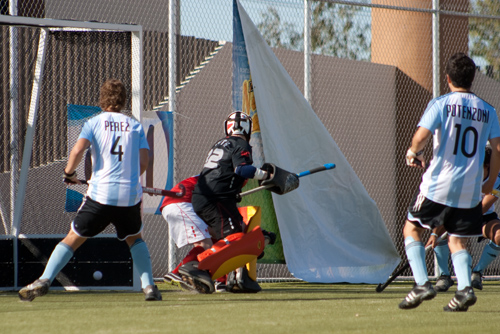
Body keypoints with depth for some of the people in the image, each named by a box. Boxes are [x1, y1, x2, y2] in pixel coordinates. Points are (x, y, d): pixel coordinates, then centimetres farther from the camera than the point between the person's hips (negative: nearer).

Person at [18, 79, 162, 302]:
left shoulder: (95, 122, 5)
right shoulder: (135, 126, 10)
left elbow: (78, 150, -11)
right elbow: (143, 162, 3)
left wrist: (69, 172, 6)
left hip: (100, 194, -2)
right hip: (131, 195, 2)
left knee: (73, 238, 8)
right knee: (134, 238, 25)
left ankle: (44, 281, -3)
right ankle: (149, 286, 11)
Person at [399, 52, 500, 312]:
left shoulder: (440, 104, -5)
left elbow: (421, 137, -16)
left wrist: (413, 152, 7)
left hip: (438, 185, -4)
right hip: (470, 190, 4)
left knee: (412, 228, 12)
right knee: (457, 241, 13)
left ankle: (422, 283, -1)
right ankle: (464, 288, -10)